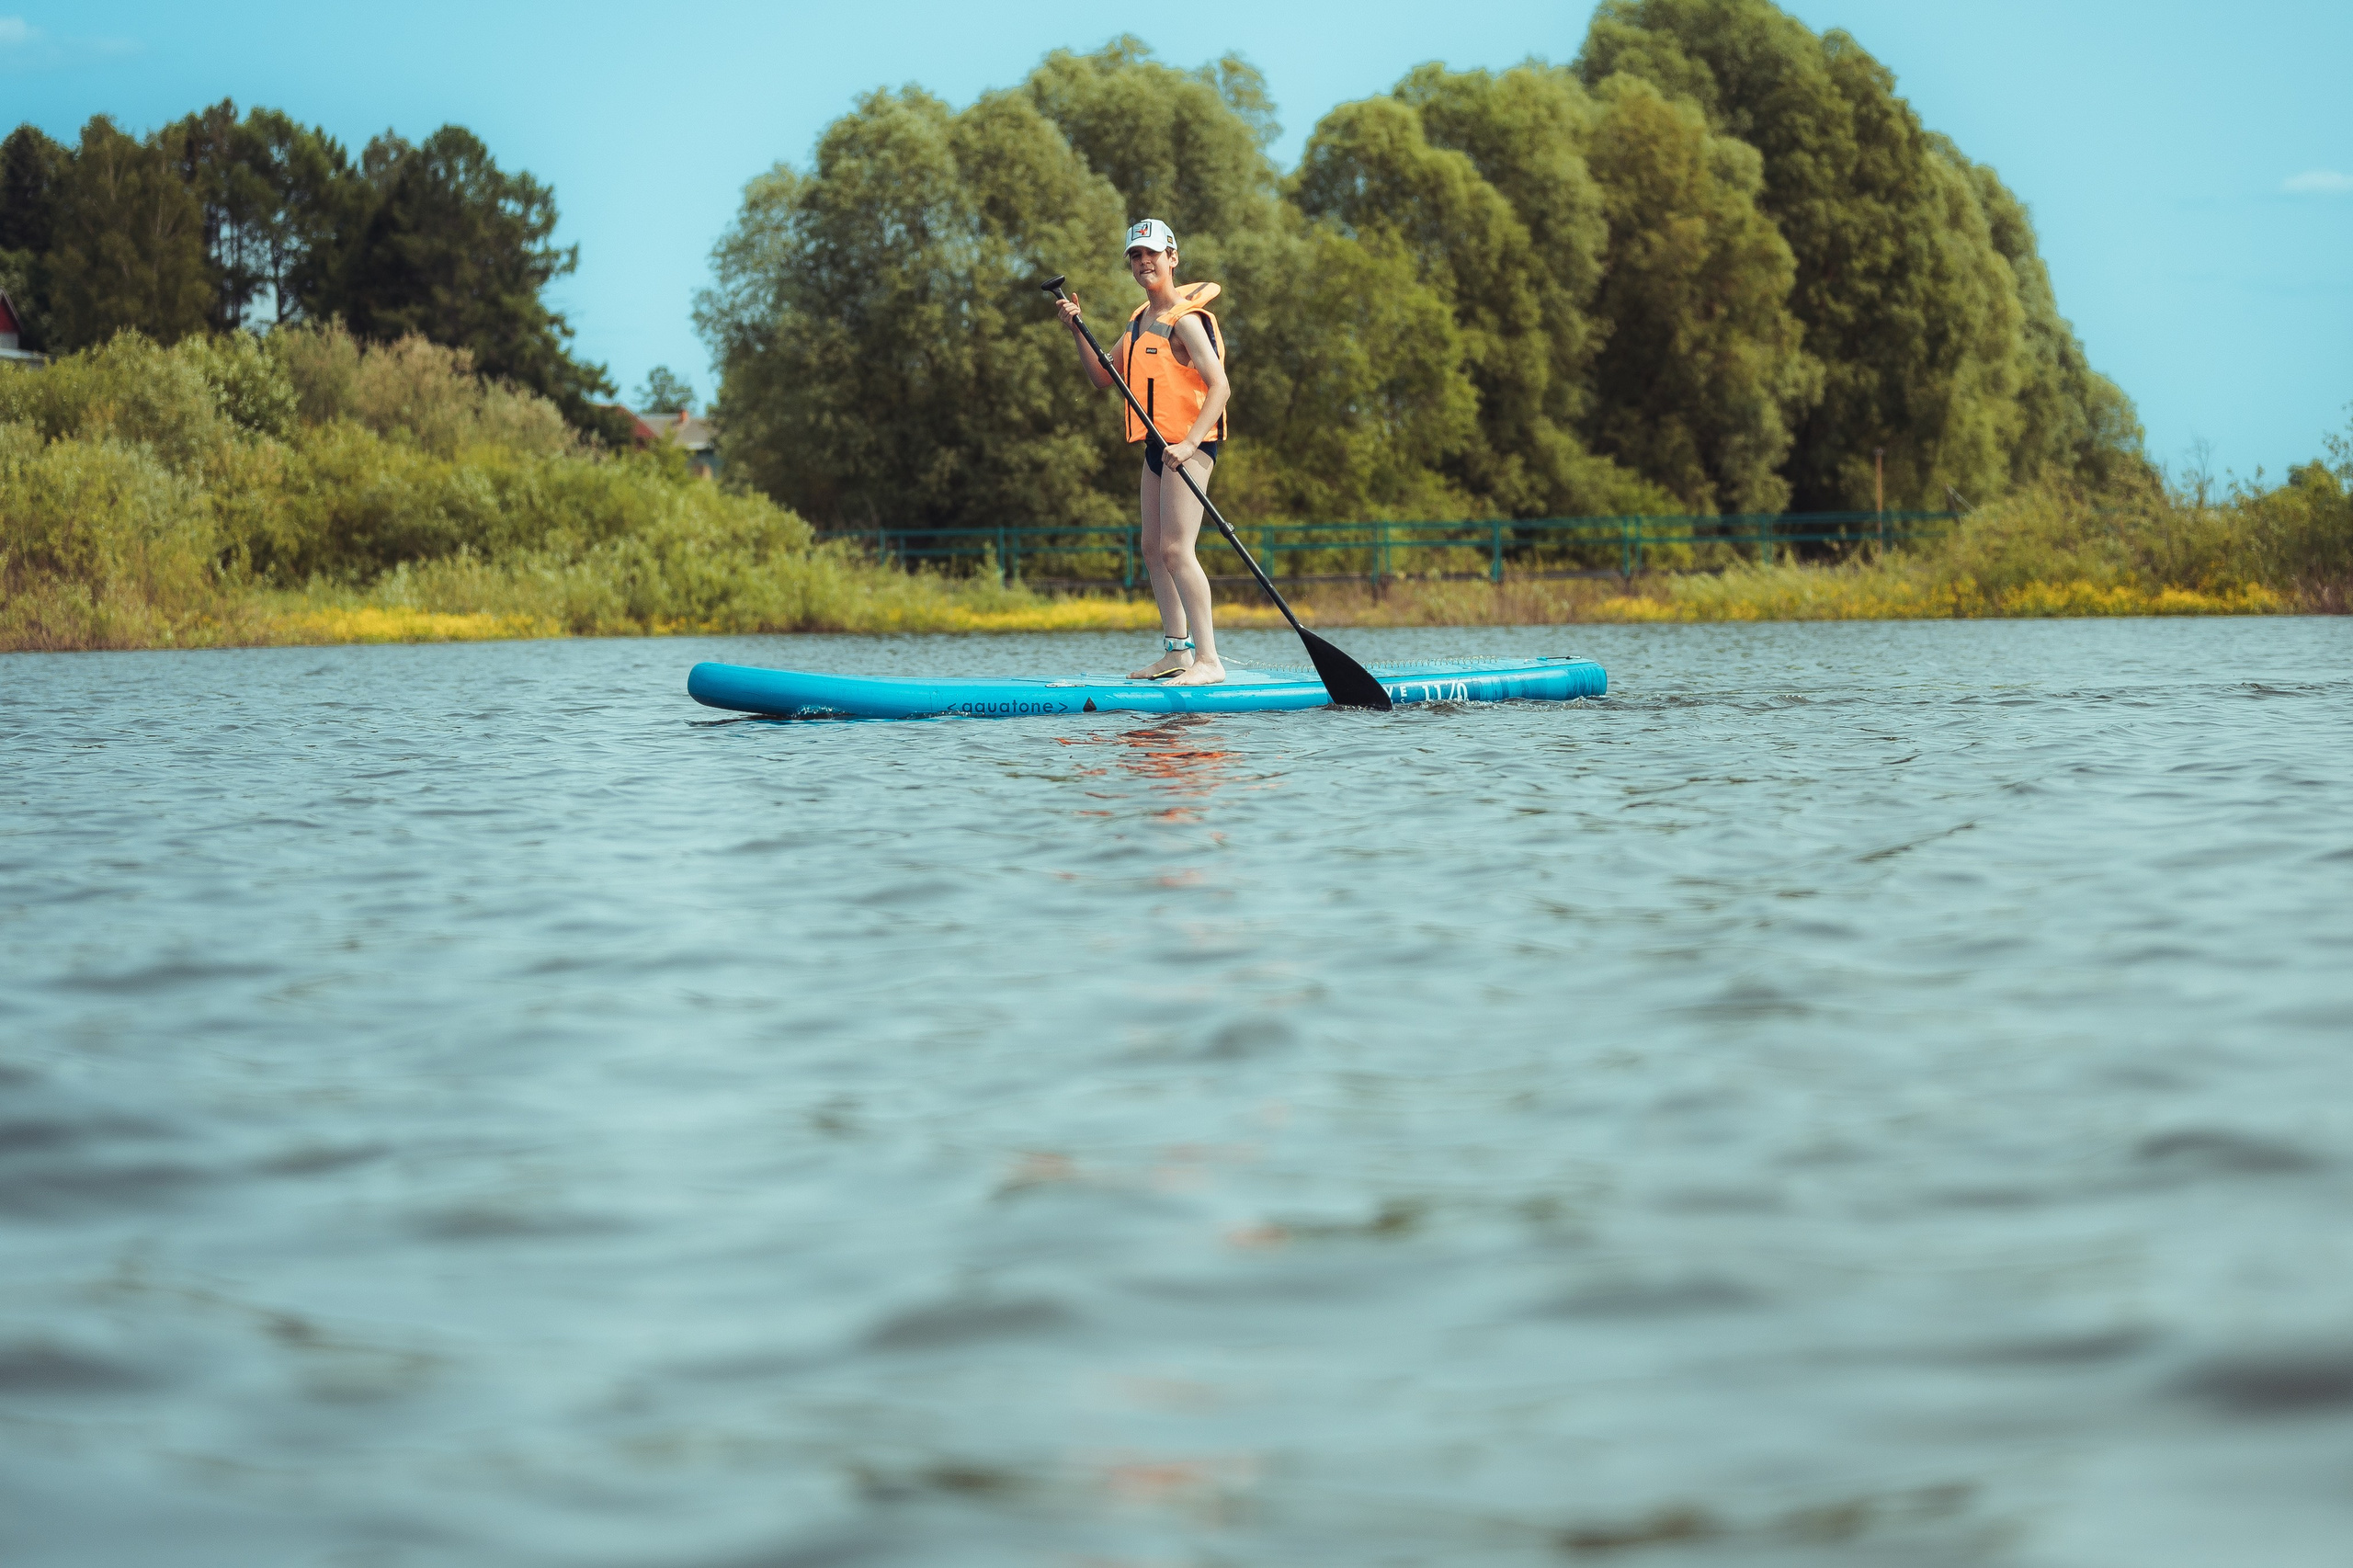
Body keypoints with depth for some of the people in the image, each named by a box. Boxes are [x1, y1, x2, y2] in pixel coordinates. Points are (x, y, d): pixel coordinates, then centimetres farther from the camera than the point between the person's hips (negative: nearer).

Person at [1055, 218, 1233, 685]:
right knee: (1154, 550, 12)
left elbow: (1219, 386, -21)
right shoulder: (1139, 321, 16)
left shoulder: (1184, 319, -13)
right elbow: (1102, 378, 19)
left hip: (1189, 445, -10)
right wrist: (1077, 332, 4)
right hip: (1158, 448, 10)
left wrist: (1188, 444, -30)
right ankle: (1177, 652, 20)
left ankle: (1208, 660, -20)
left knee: (1176, 549, -17)